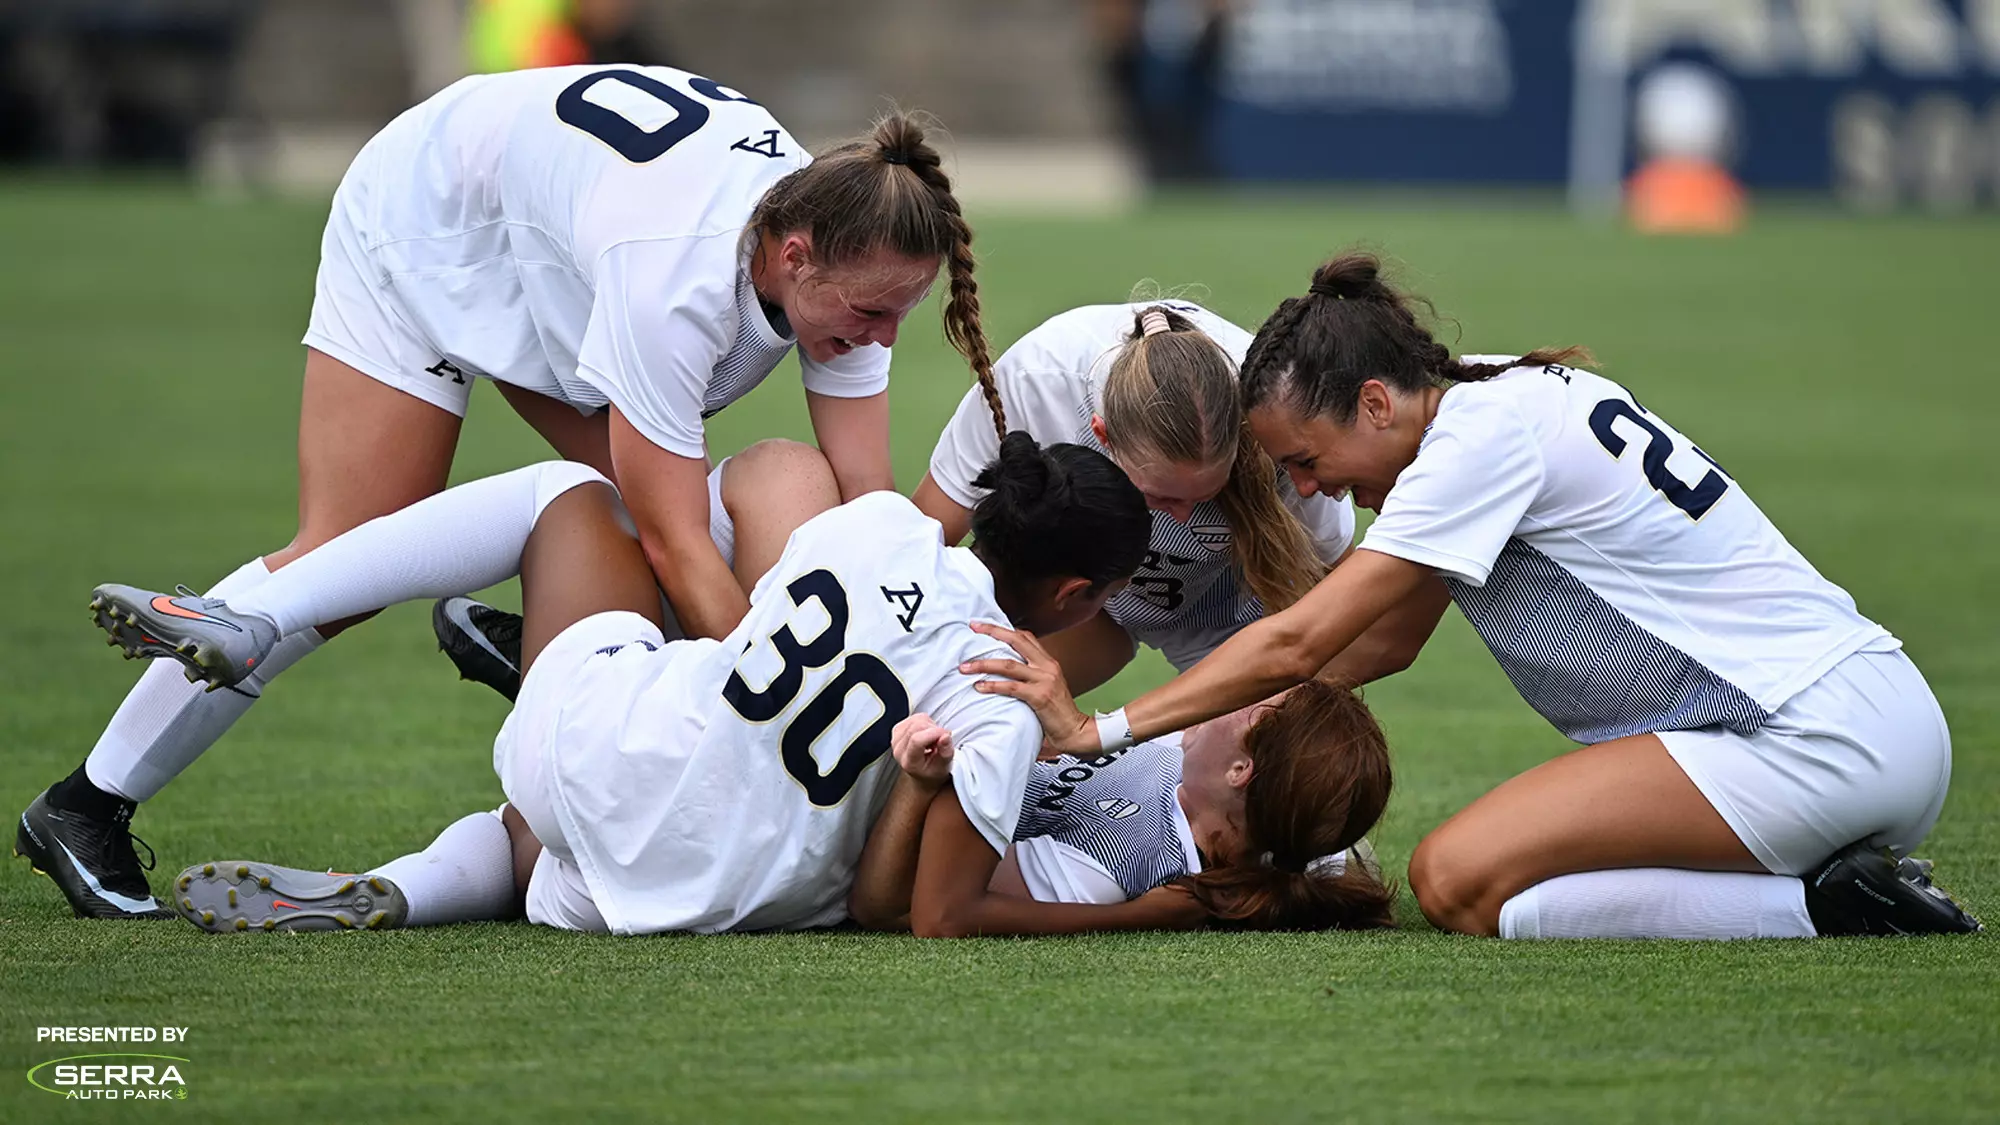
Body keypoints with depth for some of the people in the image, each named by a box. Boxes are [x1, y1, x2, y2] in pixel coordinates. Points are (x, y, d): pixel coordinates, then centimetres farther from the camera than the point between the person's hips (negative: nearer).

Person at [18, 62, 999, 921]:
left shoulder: (840, 258, -24)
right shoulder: (677, 275, -44)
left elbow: (867, 504, -20)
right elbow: (677, 550, -41)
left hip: (551, 264, 7)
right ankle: (86, 806, -3)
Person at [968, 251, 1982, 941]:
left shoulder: (1482, 439, -13)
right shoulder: (1500, 394, 14)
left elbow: (1295, 644, -15)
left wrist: (1097, 732, -10)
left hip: (1818, 743, -10)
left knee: (1457, 883, -15)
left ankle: (1824, 909, -15)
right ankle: (1850, 889, 3)